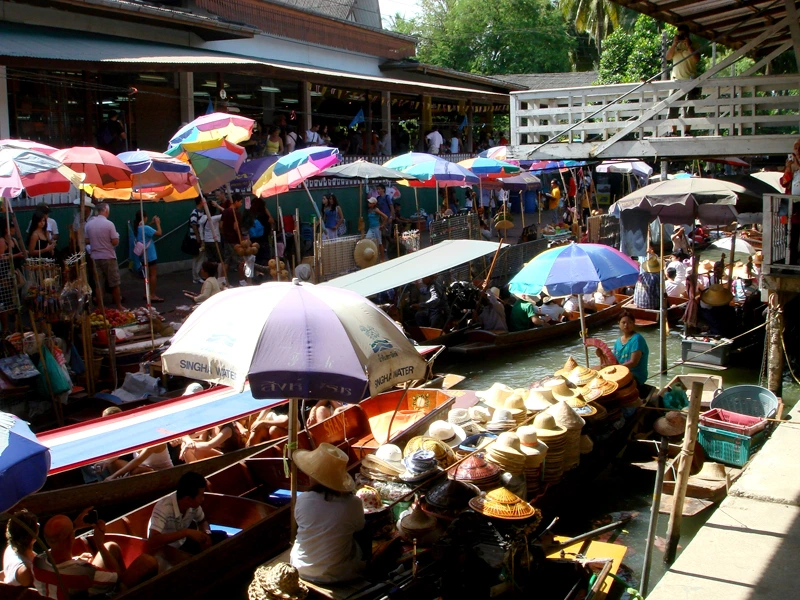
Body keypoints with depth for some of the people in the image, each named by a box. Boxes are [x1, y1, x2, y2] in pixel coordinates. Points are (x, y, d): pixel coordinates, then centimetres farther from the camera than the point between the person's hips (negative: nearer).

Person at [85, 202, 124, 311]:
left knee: (98, 285, 8)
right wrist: (117, 236, 6)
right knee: (114, 284, 8)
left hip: (95, 257, 4)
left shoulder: (89, 224, 0)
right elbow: (115, 242, -14)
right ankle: (119, 306, 16)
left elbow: (87, 241, 7)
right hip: (108, 257, -4)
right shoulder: (109, 224, -13)